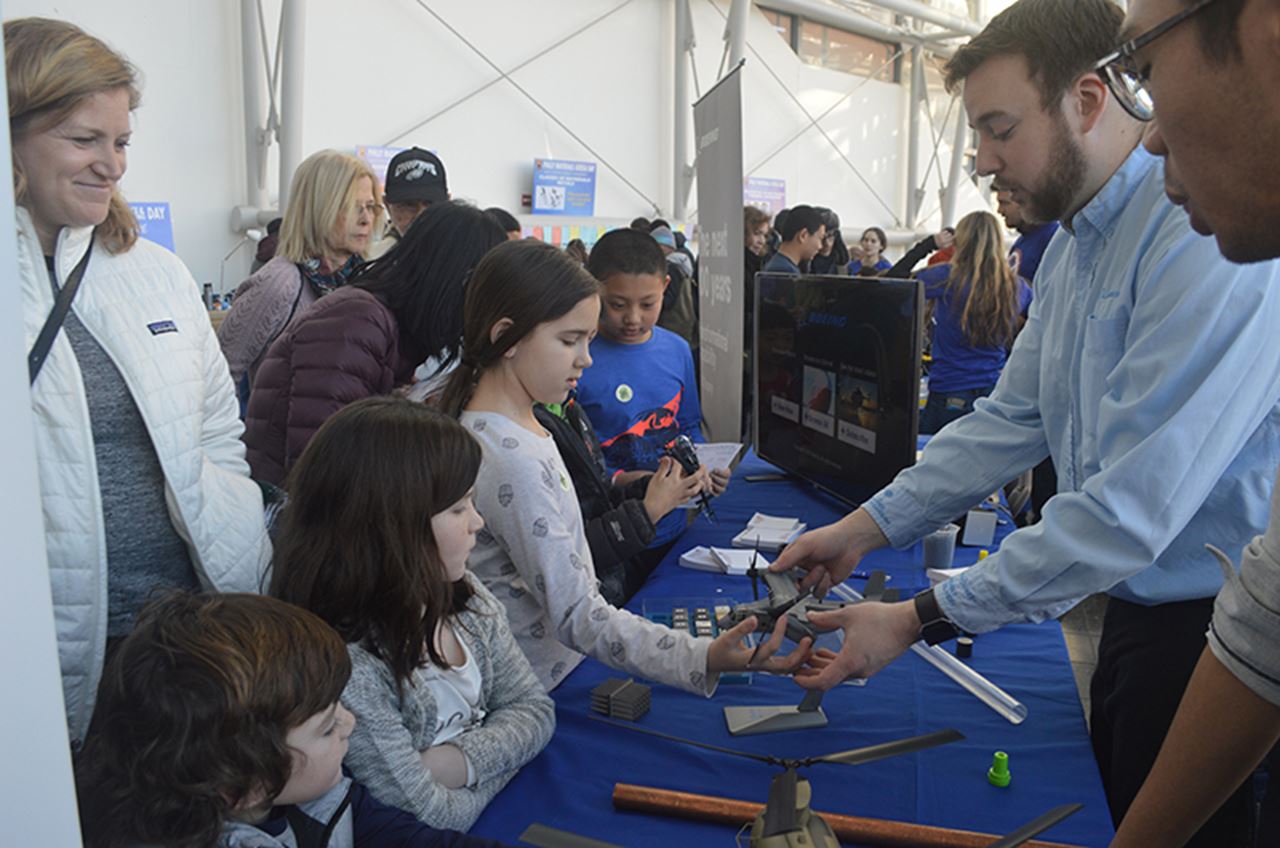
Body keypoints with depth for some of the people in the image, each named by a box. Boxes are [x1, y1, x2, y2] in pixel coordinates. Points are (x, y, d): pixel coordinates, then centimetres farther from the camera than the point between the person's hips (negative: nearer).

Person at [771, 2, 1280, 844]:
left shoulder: (1209, 239, -26)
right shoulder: (1074, 245, 5)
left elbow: (1131, 506, -30)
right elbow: (1011, 419, 6)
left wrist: (920, 618, -26)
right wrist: (864, 528, -3)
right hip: (1140, 603, 8)